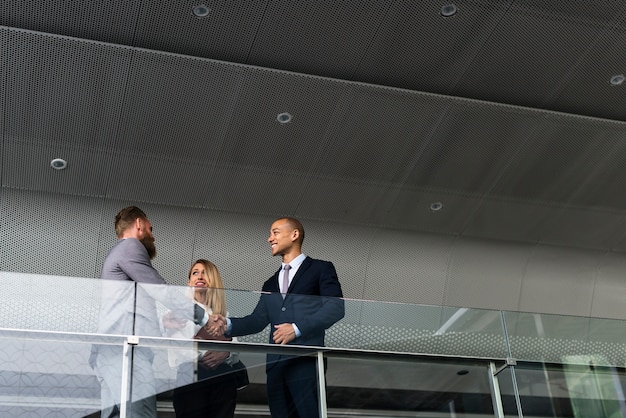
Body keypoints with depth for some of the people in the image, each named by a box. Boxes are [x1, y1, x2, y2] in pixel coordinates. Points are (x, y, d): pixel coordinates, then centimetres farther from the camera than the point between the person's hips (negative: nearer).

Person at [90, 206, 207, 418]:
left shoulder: (118, 253, 29)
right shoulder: (130, 247, -1)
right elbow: (161, 290, -7)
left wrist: (164, 324, 37)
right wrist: (205, 317, -1)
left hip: (114, 351, 10)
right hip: (124, 350, -10)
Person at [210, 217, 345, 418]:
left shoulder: (320, 269, 7)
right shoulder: (271, 284, 26)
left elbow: (336, 307, -6)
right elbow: (257, 320, 15)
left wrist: (297, 328, -13)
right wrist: (227, 324, -3)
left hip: (306, 361, -6)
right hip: (276, 364, 6)